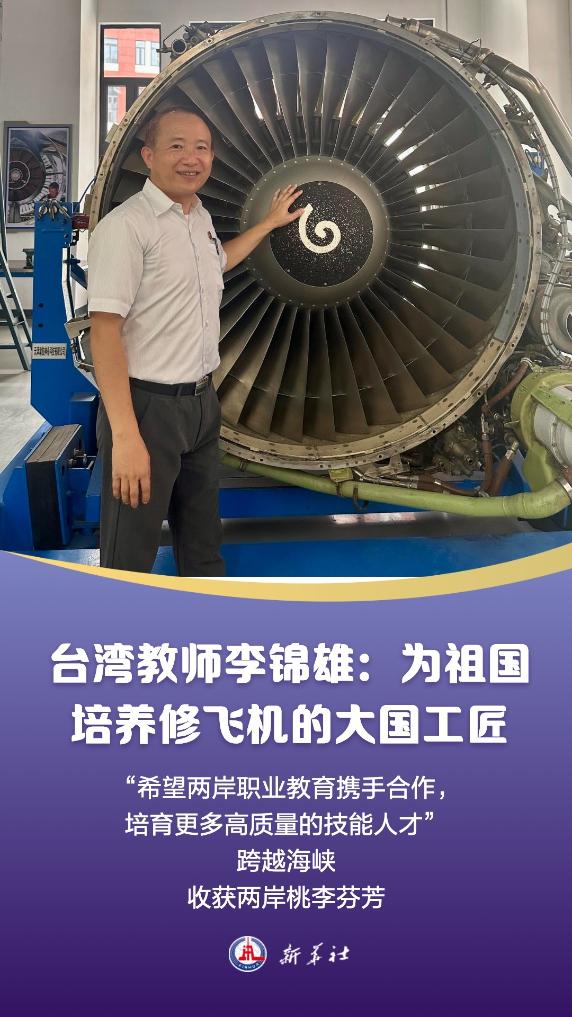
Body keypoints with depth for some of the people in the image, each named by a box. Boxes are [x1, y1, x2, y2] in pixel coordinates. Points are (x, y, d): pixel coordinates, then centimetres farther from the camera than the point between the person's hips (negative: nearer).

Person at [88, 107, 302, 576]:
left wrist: (270, 223, 38)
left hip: (202, 399, 8)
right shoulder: (126, 225, -17)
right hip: (148, 406, -8)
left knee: (203, 541, 21)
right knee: (132, 554, 1)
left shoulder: (200, 216, 10)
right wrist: (125, 436, -27)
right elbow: (105, 331, -22)